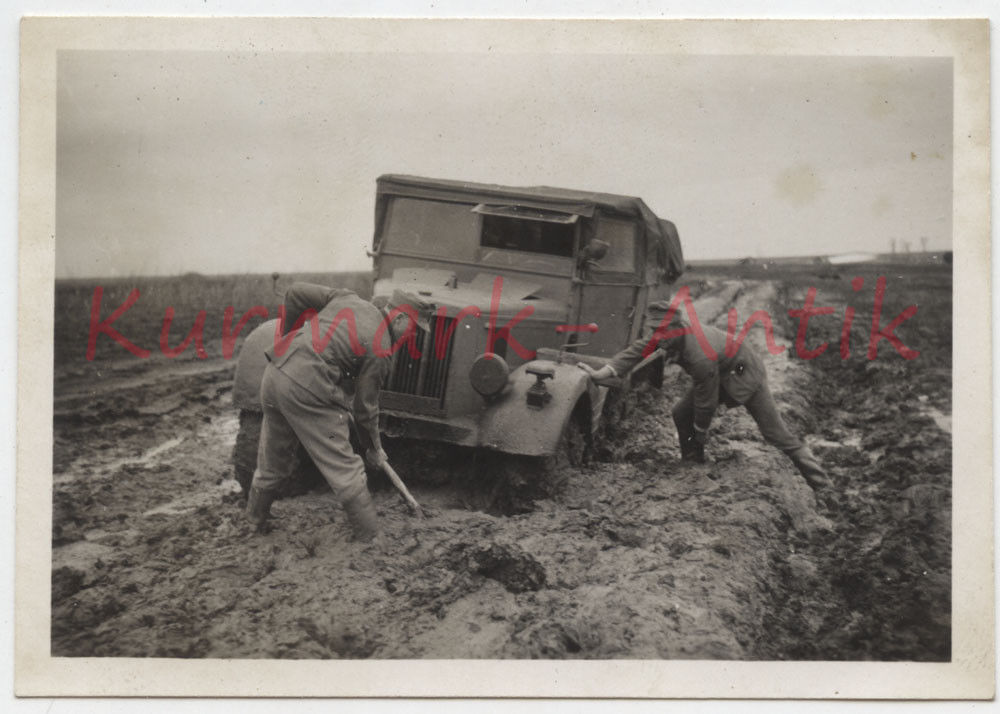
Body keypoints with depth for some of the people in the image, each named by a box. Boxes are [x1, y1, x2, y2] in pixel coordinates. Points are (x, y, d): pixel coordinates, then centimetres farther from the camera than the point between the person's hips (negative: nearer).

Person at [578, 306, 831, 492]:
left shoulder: (701, 358, -41)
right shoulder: (672, 330, -21)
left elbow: (706, 404, -28)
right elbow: (637, 350, -14)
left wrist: (700, 433, -11)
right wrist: (601, 373, -23)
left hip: (744, 375, -8)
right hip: (720, 375, 8)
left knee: (775, 433, -4)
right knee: (681, 413, -1)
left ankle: (821, 484, 5)